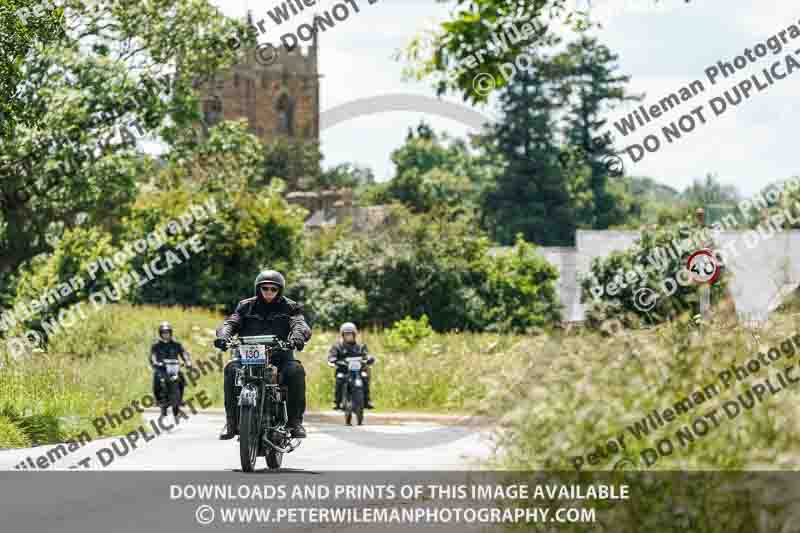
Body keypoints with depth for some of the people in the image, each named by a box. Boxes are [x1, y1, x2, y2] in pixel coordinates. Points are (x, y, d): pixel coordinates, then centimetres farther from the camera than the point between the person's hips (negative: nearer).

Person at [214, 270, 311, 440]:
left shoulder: (290, 307, 10)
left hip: (280, 357, -1)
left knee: (295, 370, -32)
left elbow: (300, 324, -7)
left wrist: (297, 335, -33)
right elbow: (231, 322, 3)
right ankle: (231, 422, -24)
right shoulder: (246, 306, 15)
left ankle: (295, 421, -23)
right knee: (232, 369, -29)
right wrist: (223, 335, -22)